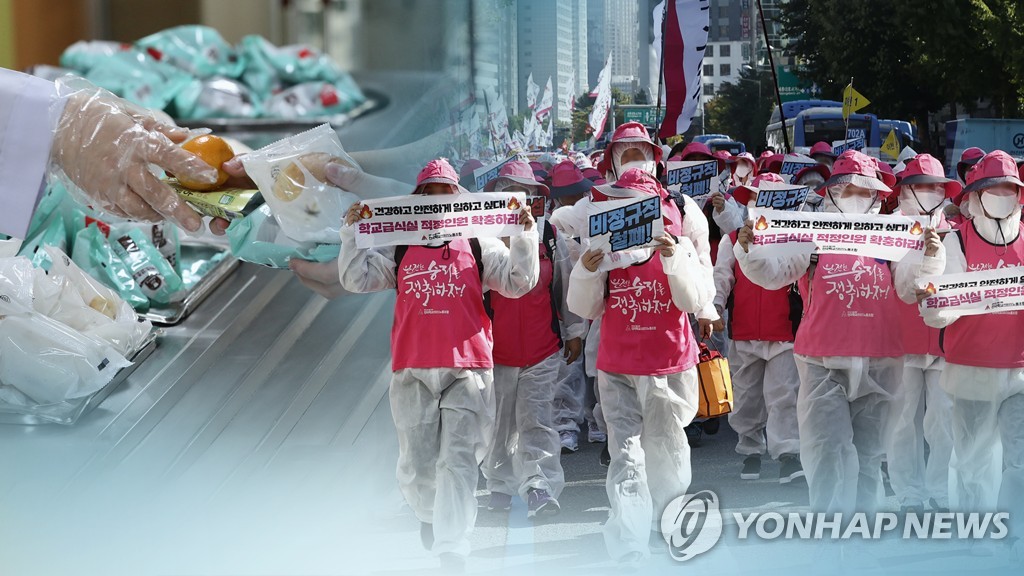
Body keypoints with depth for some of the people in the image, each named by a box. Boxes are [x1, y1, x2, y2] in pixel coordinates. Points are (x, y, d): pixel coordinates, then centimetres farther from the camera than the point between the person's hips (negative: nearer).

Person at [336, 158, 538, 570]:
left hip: (467, 370, -2)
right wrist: (352, 233, -3)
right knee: (416, 468, 7)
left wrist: (525, 233, -7)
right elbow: (357, 279, 6)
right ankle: (430, 517, 36)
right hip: (412, 373, 2)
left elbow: (518, 282, 3)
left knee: (458, 462, -12)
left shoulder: (478, 247, 10)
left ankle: (451, 550, -15)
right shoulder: (399, 250, 13)